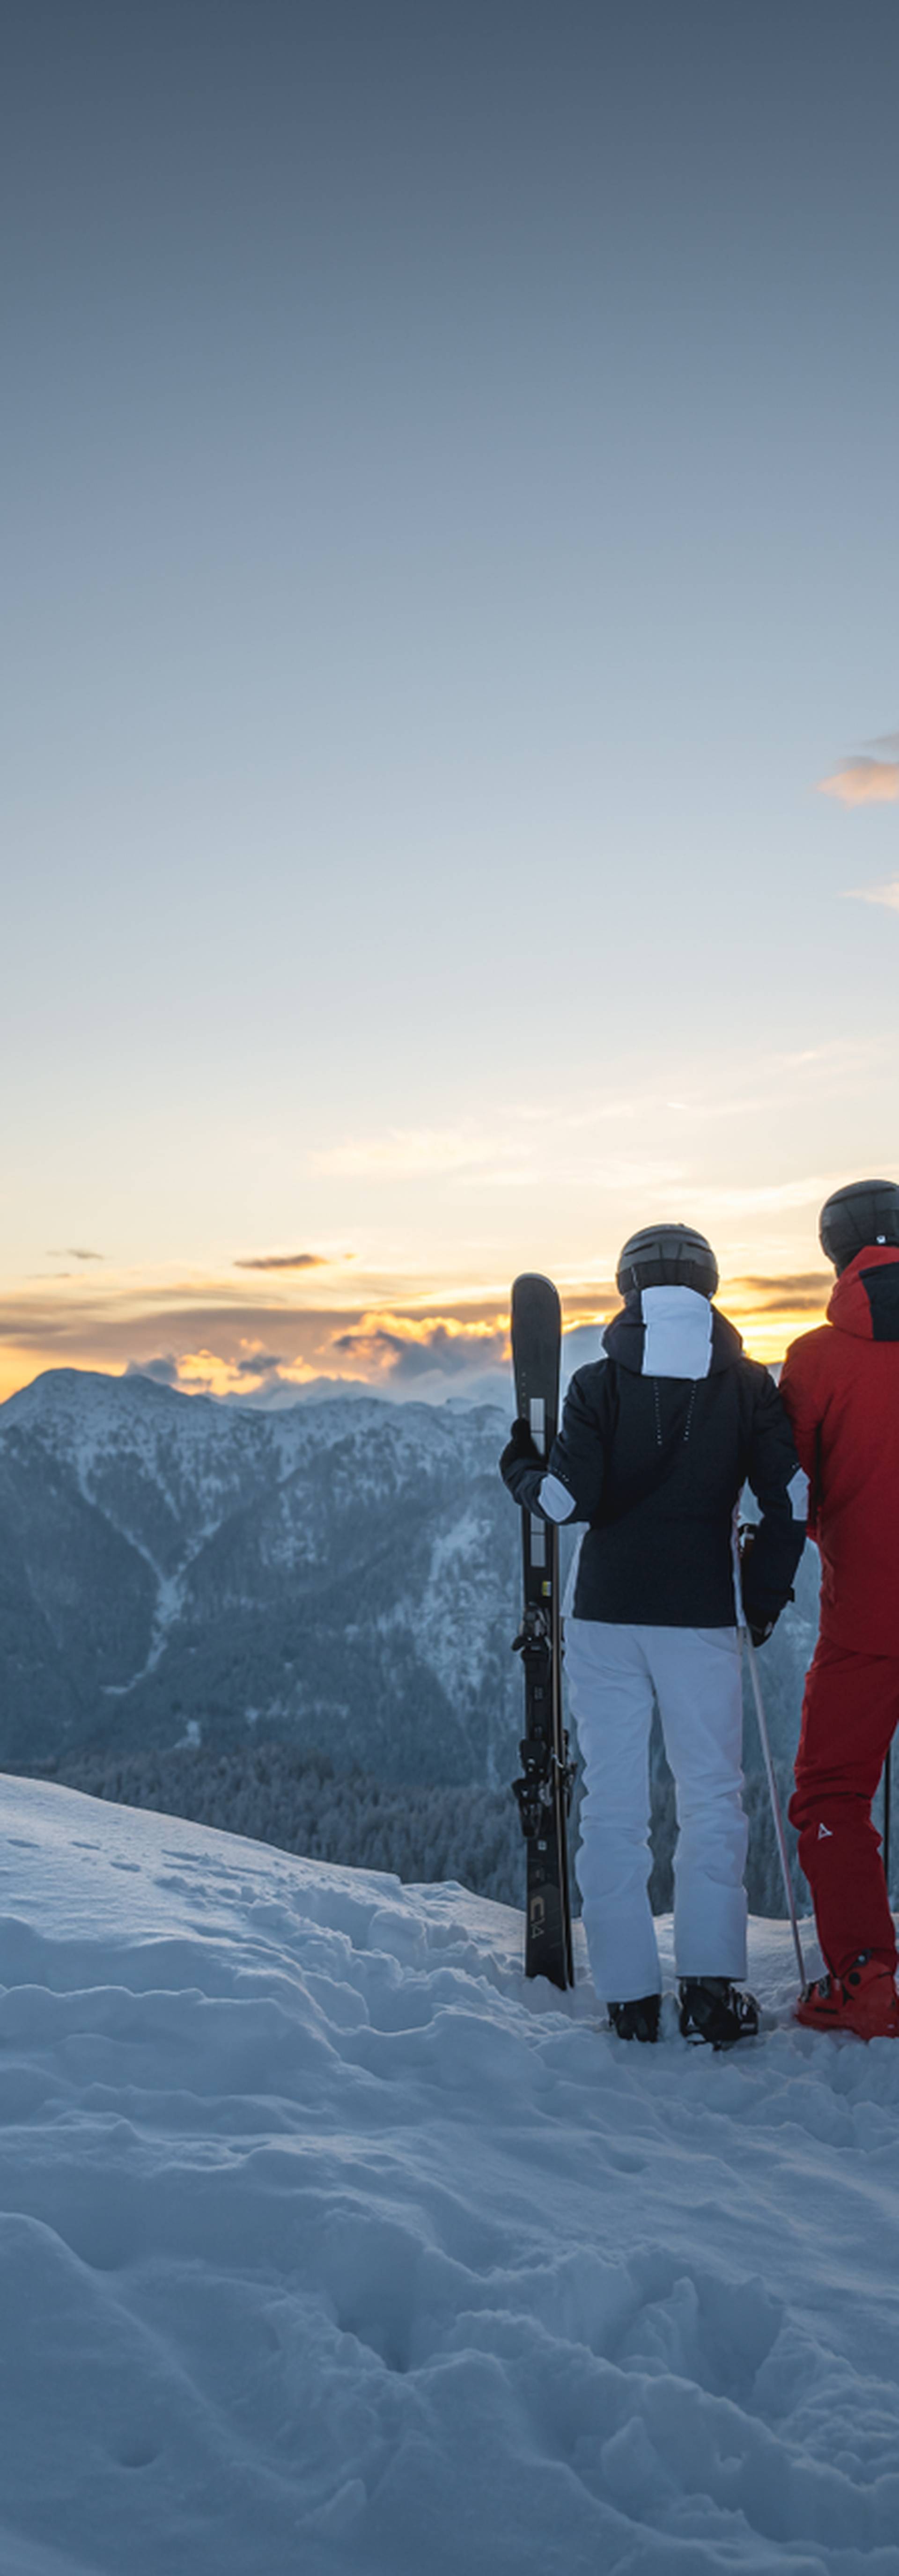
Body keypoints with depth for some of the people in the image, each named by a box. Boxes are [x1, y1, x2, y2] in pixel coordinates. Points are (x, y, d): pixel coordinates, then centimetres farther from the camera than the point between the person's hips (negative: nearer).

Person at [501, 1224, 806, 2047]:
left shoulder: (599, 1383, -3)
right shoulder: (748, 1384, 1)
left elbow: (572, 1498, -10)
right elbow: (790, 1496, -5)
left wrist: (520, 1469, 9)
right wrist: (766, 1592, 8)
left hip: (608, 1615, 0)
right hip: (703, 1616, 0)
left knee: (612, 1802, 8)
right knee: (712, 1796, 10)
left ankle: (630, 1995, 10)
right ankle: (711, 1986, 5)